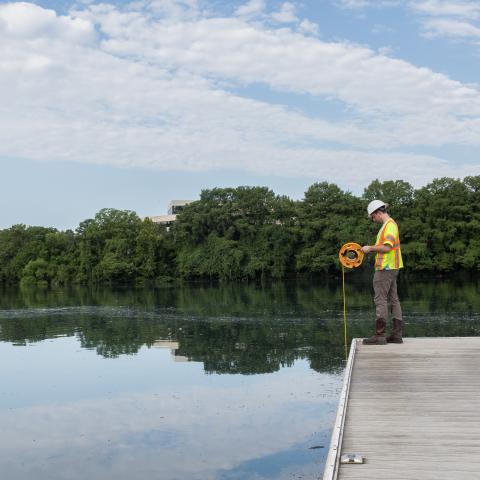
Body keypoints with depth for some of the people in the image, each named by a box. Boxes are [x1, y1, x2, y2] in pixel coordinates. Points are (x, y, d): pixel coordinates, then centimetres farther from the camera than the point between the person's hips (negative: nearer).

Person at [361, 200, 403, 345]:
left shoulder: (389, 224, -15)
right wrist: (371, 248, 11)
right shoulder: (389, 224, 17)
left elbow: (387, 247, -23)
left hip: (386, 268, -10)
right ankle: (396, 334, 12)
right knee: (393, 299, 9)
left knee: (380, 300, -8)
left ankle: (379, 335, -8)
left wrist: (370, 248, -12)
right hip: (390, 267, 10)